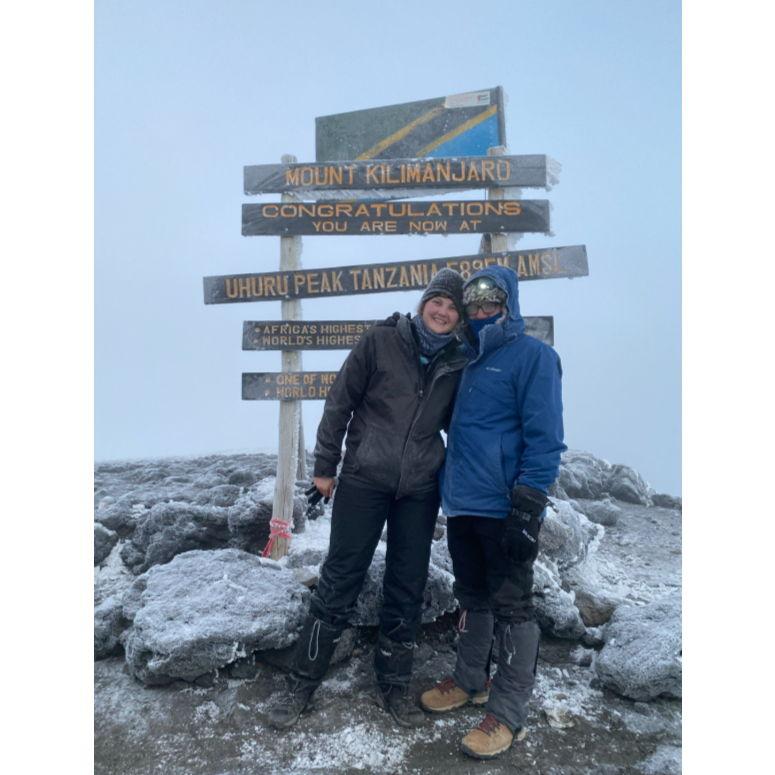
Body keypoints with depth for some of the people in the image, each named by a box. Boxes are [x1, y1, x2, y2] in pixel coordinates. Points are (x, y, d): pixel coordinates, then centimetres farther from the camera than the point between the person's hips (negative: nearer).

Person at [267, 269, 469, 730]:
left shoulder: (458, 363, 3)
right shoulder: (381, 341, -5)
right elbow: (340, 403, -2)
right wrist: (325, 466, -2)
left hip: (420, 489, 3)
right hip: (363, 480, -3)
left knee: (408, 588, 11)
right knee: (340, 580, 4)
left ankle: (394, 686, 30)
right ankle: (302, 684, 22)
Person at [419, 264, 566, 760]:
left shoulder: (533, 355, -7)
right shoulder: (470, 362, 16)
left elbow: (544, 438, -15)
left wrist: (526, 509, -20)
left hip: (504, 509, -7)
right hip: (462, 506, 8)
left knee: (511, 608, 4)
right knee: (472, 599, 19)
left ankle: (508, 712, 17)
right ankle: (471, 681, 36)